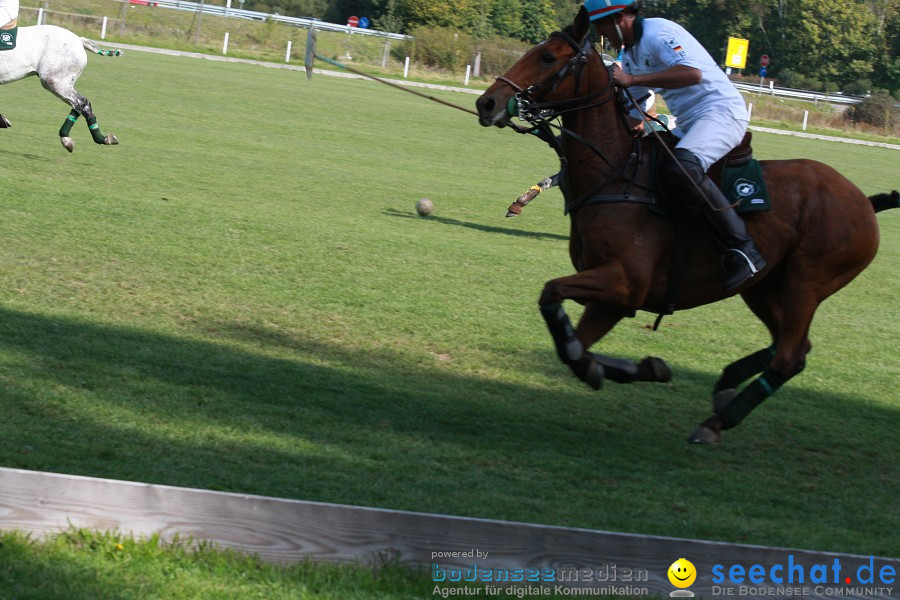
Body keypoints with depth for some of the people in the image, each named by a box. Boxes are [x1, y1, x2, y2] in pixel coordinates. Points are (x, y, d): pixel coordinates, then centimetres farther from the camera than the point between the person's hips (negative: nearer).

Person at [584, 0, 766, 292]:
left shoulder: (658, 33, -13)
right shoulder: (630, 55, 17)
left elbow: (692, 73, -29)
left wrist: (631, 79, -28)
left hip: (721, 112, -11)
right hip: (689, 124, 11)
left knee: (680, 169, -34)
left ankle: (742, 249, -33)